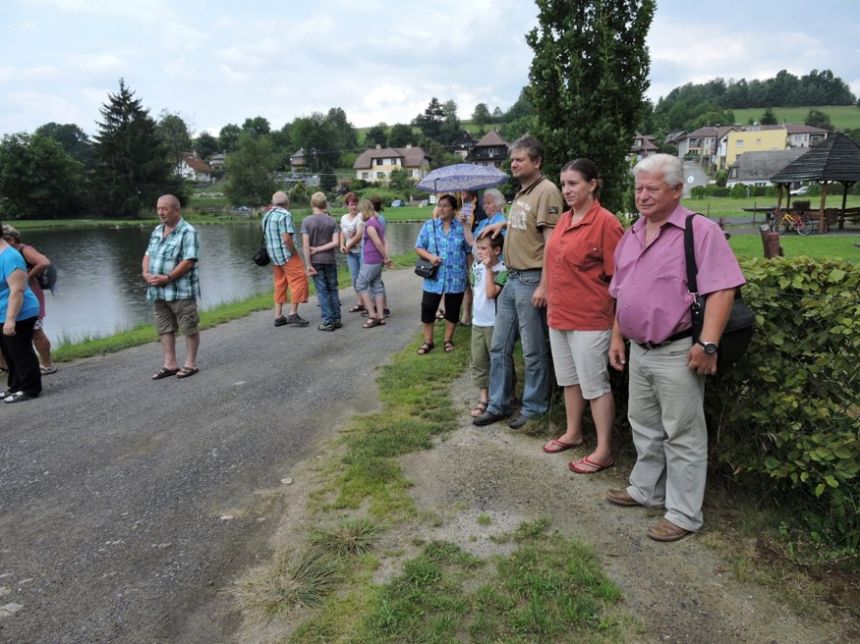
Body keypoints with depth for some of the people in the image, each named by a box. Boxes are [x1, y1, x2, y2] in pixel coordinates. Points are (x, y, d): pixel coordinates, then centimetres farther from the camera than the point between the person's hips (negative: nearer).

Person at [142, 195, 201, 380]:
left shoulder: (187, 232, -11)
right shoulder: (157, 231, 14)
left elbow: (189, 261, -18)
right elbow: (148, 254, 16)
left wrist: (167, 278, -19)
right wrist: (146, 273, -3)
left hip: (181, 291, -8)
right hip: (158, 291, 8)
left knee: (189, 328, 2)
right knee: (165, 328, 11)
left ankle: (190, 364, 12)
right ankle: (169, 365, 20)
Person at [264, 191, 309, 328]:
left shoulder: (266, 215, 13)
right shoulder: (285, 215, -14)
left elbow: (266, 236, 17)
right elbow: (286, 239, -22)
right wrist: (295, 253, -12)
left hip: (273, 255, 9)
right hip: (287, 255, -8)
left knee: (280, 284, 13)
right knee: (298, 281, -3)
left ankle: (278, 316, 13)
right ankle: (293, 314, -6)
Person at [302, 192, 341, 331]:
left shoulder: (307, 221, -7)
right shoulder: (331, 221, 0)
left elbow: (305, 244, -12)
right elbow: (335, 242, -10)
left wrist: (309, 264, -10)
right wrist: (319, 249, -6)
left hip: (315, 261, -2)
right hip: (330, 260, 2)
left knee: (322, 291, 2)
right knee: (333, 289, 13)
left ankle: (327, 322, 3)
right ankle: (336, 319, 16)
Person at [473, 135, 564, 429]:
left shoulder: (547, 190, -12)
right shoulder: (522, 193, 15)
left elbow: (551, 242, -18)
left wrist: (543, 285, -21)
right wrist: (504, 224, 16)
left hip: (531, 280, -9)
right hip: (511, 278, 9)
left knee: (533, 352, 4)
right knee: (499, 347, 13)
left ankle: (533, 408, 19)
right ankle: (498, 405, 25)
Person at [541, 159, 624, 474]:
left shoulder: (605, 223, -15)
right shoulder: (564, 219, 9)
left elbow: (616, 277, -14)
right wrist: (553, 305, 16)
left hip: (589, 320, -8)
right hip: (558, 316, 8)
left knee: (595, 385, 2)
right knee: (569, 378, 20)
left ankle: (604, 451, 15)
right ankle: (573, 433, 37)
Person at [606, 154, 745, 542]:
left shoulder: (700, 231, -11)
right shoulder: (630, 237, 12)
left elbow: (721, 290, -19)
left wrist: (708, 344, -24)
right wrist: (617, 337, 14)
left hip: (677, 353, -7)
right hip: (639, 351, 8)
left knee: (682, 435, 3)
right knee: (644, 426, 19)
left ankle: (684, 514, 16)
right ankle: (646, 490, 37)